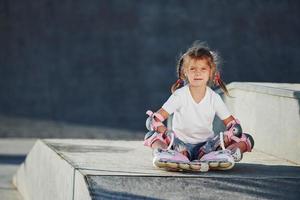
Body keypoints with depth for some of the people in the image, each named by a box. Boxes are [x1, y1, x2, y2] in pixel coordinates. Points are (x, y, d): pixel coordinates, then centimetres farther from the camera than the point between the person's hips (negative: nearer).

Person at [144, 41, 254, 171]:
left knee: (246, 140, -16)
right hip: (180, 145, -2)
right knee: (151, 136, -27)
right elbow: (153, 120, -15)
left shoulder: (214, 98, -1)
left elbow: (234, 126, -3)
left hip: (206, 145, 2)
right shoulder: (180, 95, -7)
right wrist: (171, 138, -31)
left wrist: (217, 143, -22)